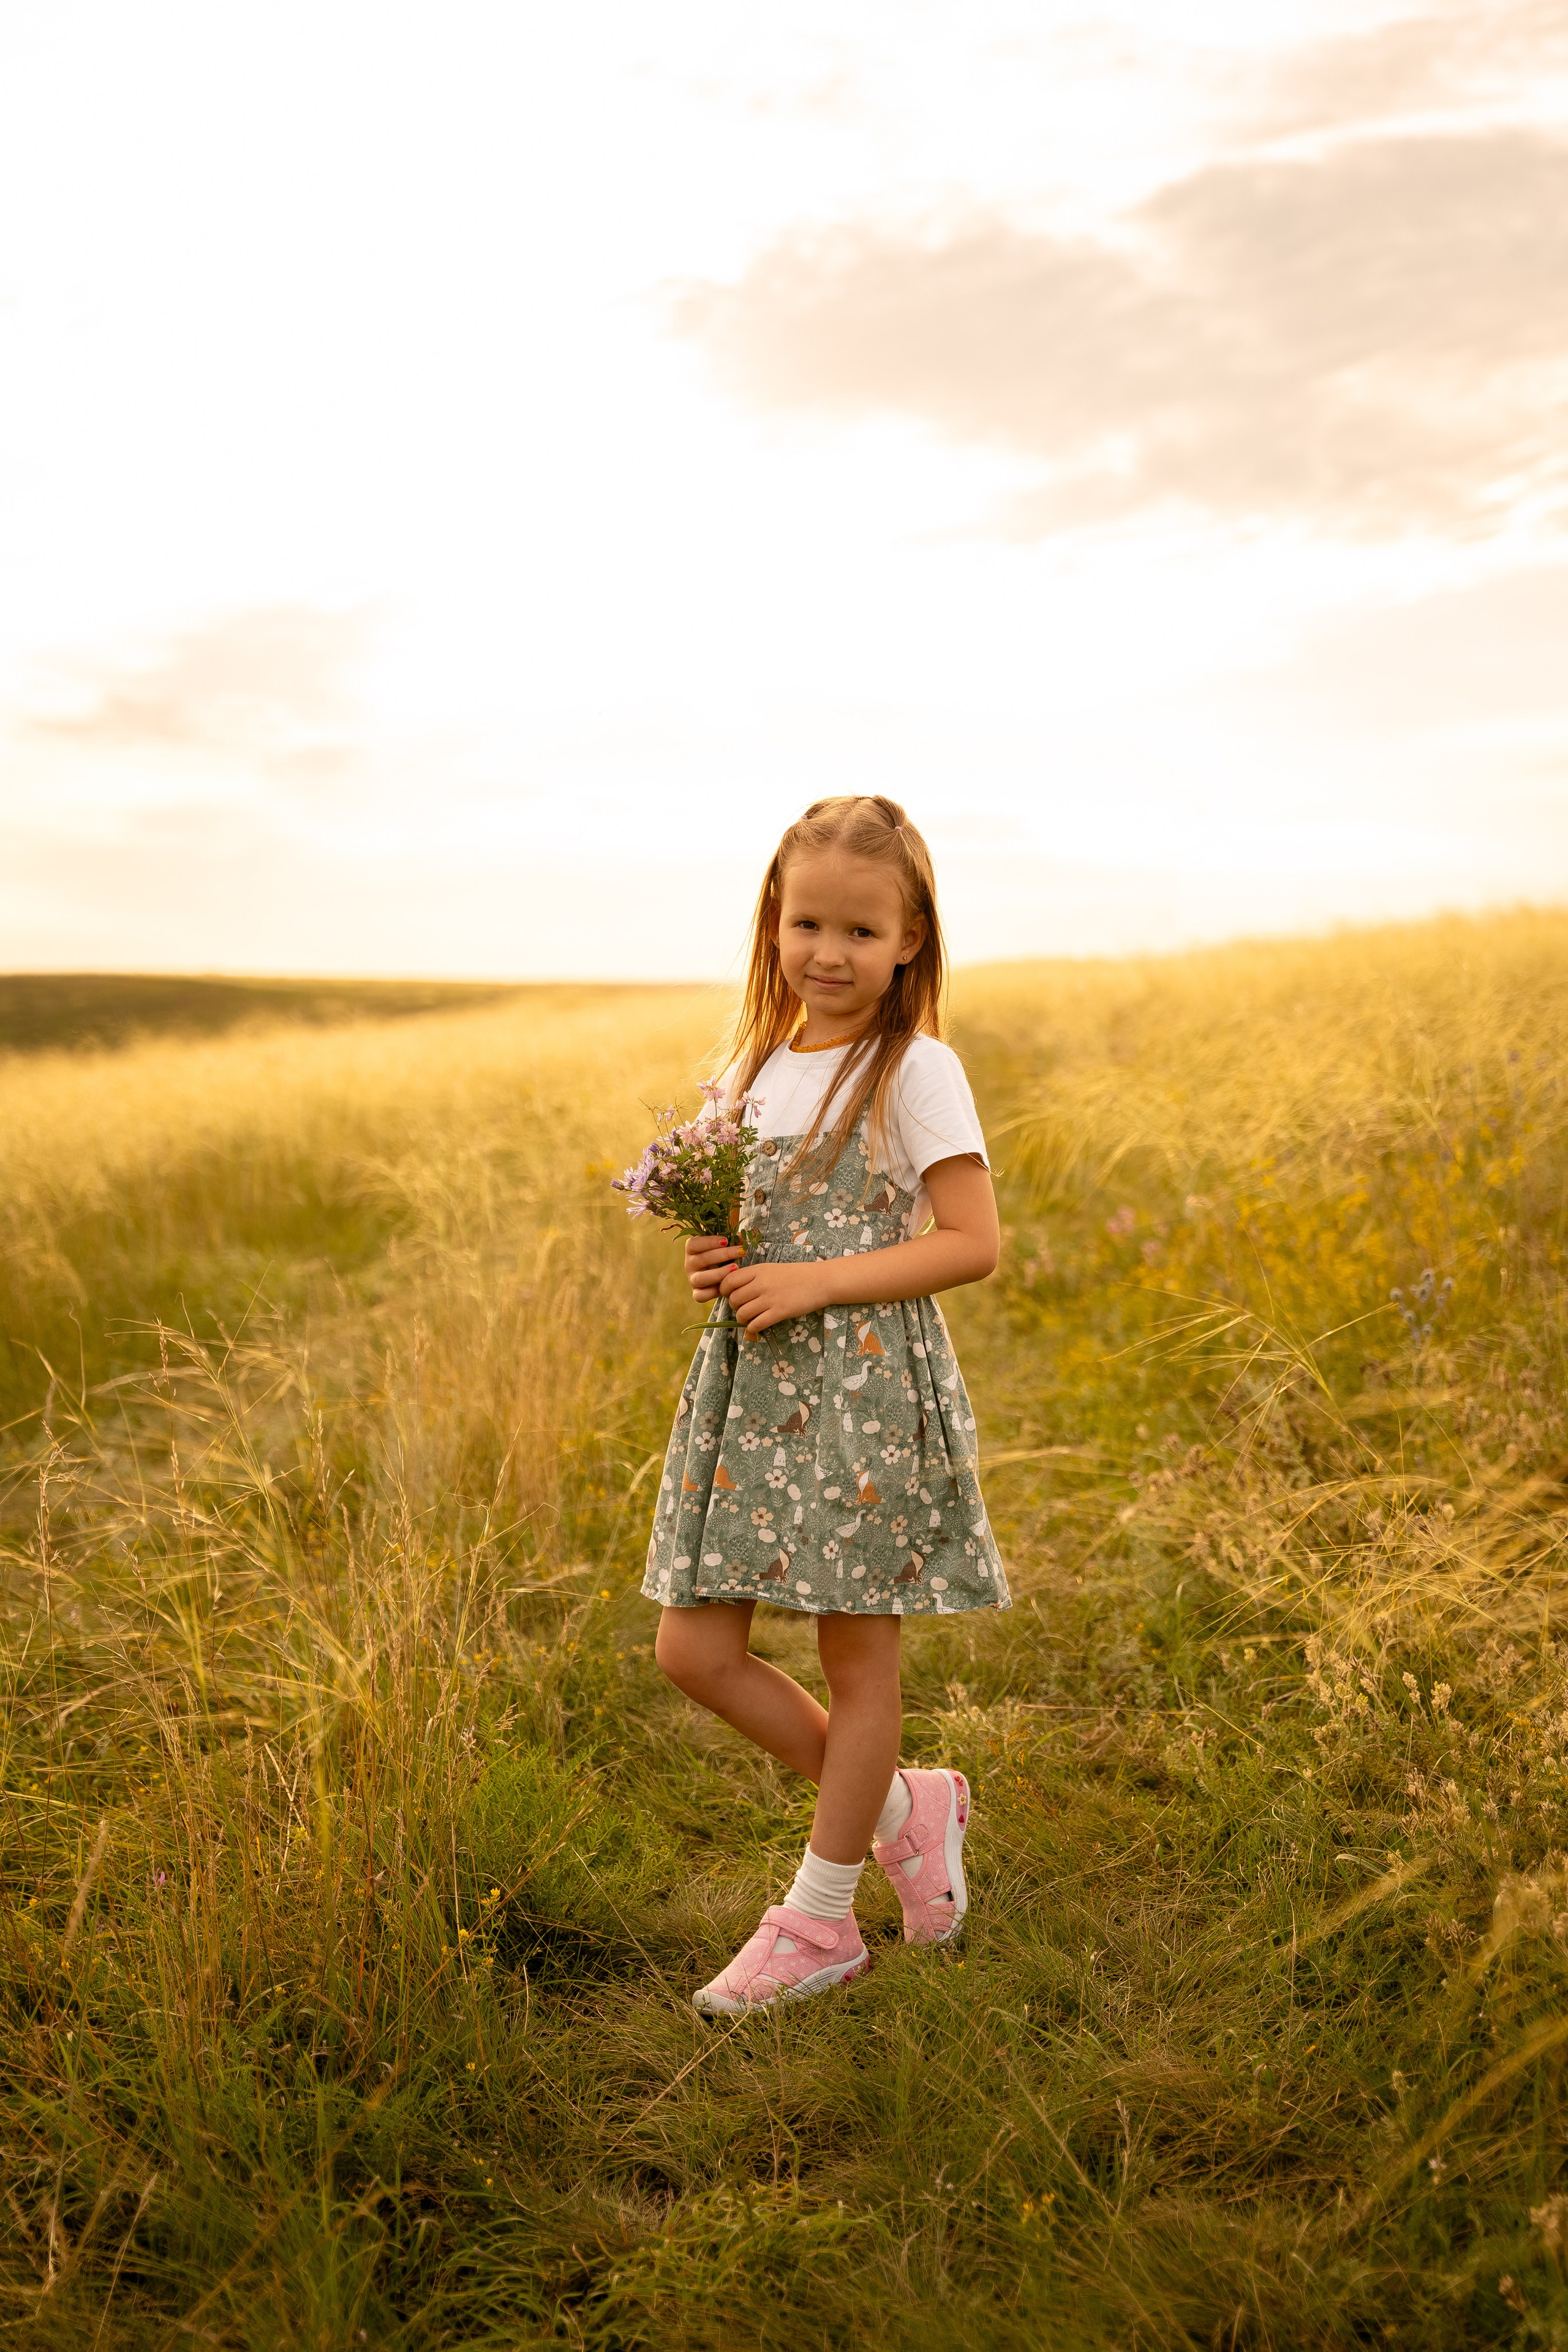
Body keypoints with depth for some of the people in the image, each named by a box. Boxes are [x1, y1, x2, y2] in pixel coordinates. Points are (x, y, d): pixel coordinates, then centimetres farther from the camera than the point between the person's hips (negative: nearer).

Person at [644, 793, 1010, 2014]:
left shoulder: (916, 1073, -9)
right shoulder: (753, 1067, 11)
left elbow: (972, 1243, -13)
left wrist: (812, 1282, -19)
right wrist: (715, 1262, -1)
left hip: (866, 1390, -7)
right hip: (751, 1386, 7)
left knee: (857, 1658, 6)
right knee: (694, 1649, 5)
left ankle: (819, 1918, 23)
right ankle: (903, 1804, 25)